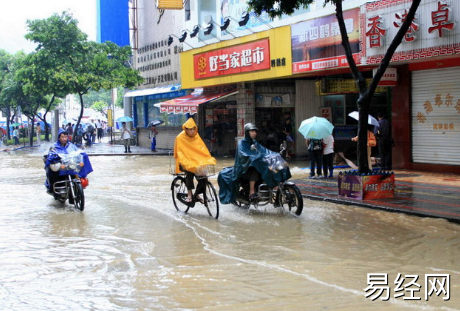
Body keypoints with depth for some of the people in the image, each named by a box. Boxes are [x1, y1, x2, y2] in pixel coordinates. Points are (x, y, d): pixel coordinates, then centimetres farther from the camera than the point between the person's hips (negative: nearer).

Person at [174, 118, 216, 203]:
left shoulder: (196, 136, 8)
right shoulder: (180, 138, -6)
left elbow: (202, 149, 6)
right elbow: (180, 153, -7)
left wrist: (209, 159, -8)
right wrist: (185, 164, -20)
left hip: (197, 161, 4)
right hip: (186, 163, -4)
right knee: (190, 171, -35)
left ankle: (197, 195, -3)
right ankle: (189, 194, -24)